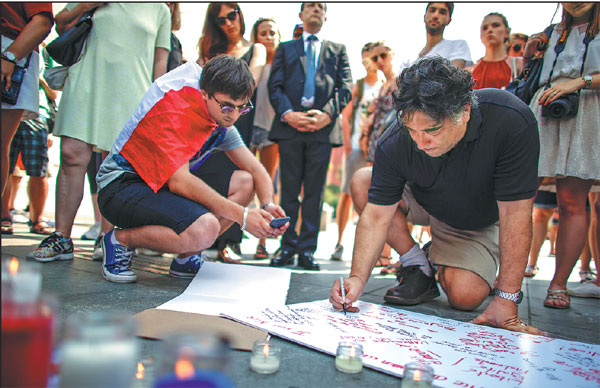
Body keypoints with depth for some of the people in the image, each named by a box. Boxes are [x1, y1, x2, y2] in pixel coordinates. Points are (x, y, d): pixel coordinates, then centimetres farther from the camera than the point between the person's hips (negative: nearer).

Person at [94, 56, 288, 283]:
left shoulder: (222, 119, 1)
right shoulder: (174, 110, -23)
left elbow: (256, 170, 3)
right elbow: (178, 181, -32)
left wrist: (268, 205, -19)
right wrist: (241, 215, -34)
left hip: (162, 187, 8)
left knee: (244, 182, -5)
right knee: (205, 228, -32)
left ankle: (186, 257, -3)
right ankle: (121, 239, -7)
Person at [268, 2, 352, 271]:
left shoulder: (338, 50, 20)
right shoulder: (285, 48, 19)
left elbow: (345, 87, 8)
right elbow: (275, 86, 8)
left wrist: (327, 114, -9)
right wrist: (287, 114, -10)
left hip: (323, 127, 0)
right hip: (290, 126, 0)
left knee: (314, 192, 0)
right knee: (289, 190, 0)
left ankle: (307, 250, 5)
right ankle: (288, 247, 7)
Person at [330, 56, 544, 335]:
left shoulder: (512, 123, -37)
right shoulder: (394, 145, -30)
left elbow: (514, 214, -33)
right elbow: (377, 216, -24)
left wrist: (506, 300, -33)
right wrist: (358, 277, -38)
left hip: (479, 221, -2)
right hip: (424, 204, 3)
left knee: (465, 296, -26)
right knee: (362, 183, -21)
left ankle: (440, 262, 12)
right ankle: (419, 267, -5)